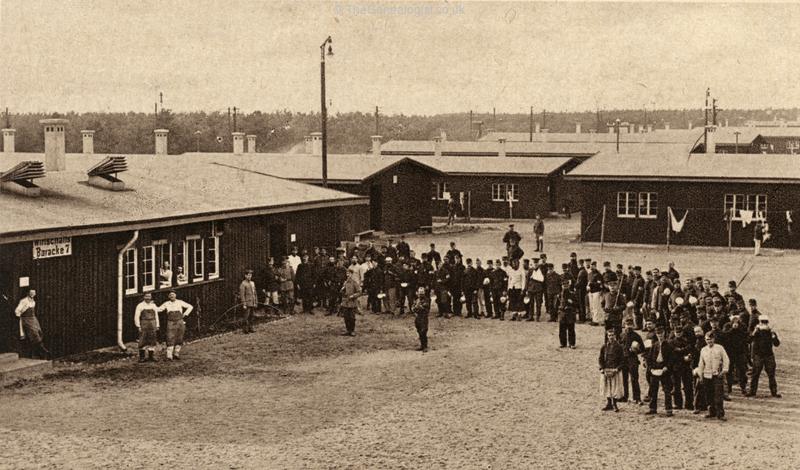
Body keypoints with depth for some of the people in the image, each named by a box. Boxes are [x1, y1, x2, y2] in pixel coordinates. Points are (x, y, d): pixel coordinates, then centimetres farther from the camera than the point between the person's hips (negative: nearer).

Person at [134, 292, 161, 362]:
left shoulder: (153, 306, 10)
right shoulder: (140, 306, -2)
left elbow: (156, 316, 15)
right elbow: (136, 317, -4)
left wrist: (157, 326, 10)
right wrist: (138, 326, -11)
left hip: (152, 325, 4)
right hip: (143, 325, -4)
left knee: (152, 341, 3)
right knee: (143, 341, -5)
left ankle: (151, 356, 9)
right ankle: (142, 357, -1)